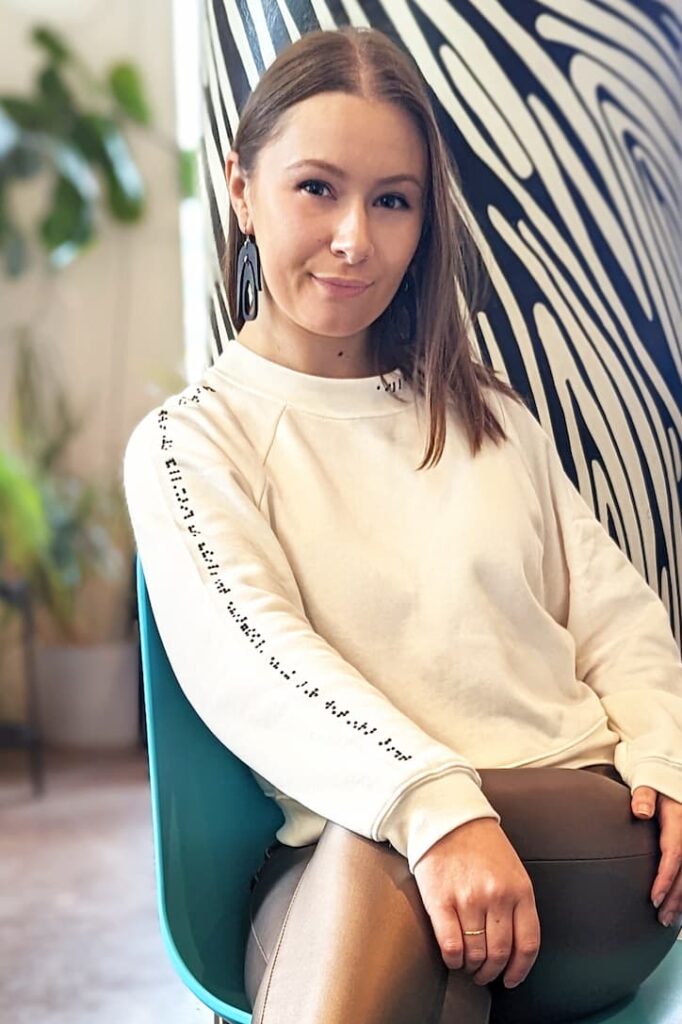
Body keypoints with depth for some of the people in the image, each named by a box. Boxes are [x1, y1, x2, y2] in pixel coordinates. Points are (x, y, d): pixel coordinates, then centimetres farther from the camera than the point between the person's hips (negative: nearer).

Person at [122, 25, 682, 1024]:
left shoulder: (488, 413, 22)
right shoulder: (188, 441, 6)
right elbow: (248, 658, -12)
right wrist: (435, 806, -29)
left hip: (595, 849, 2)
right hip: (339, 883, -2)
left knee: (378, 856, -32)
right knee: (391, 839, -38)